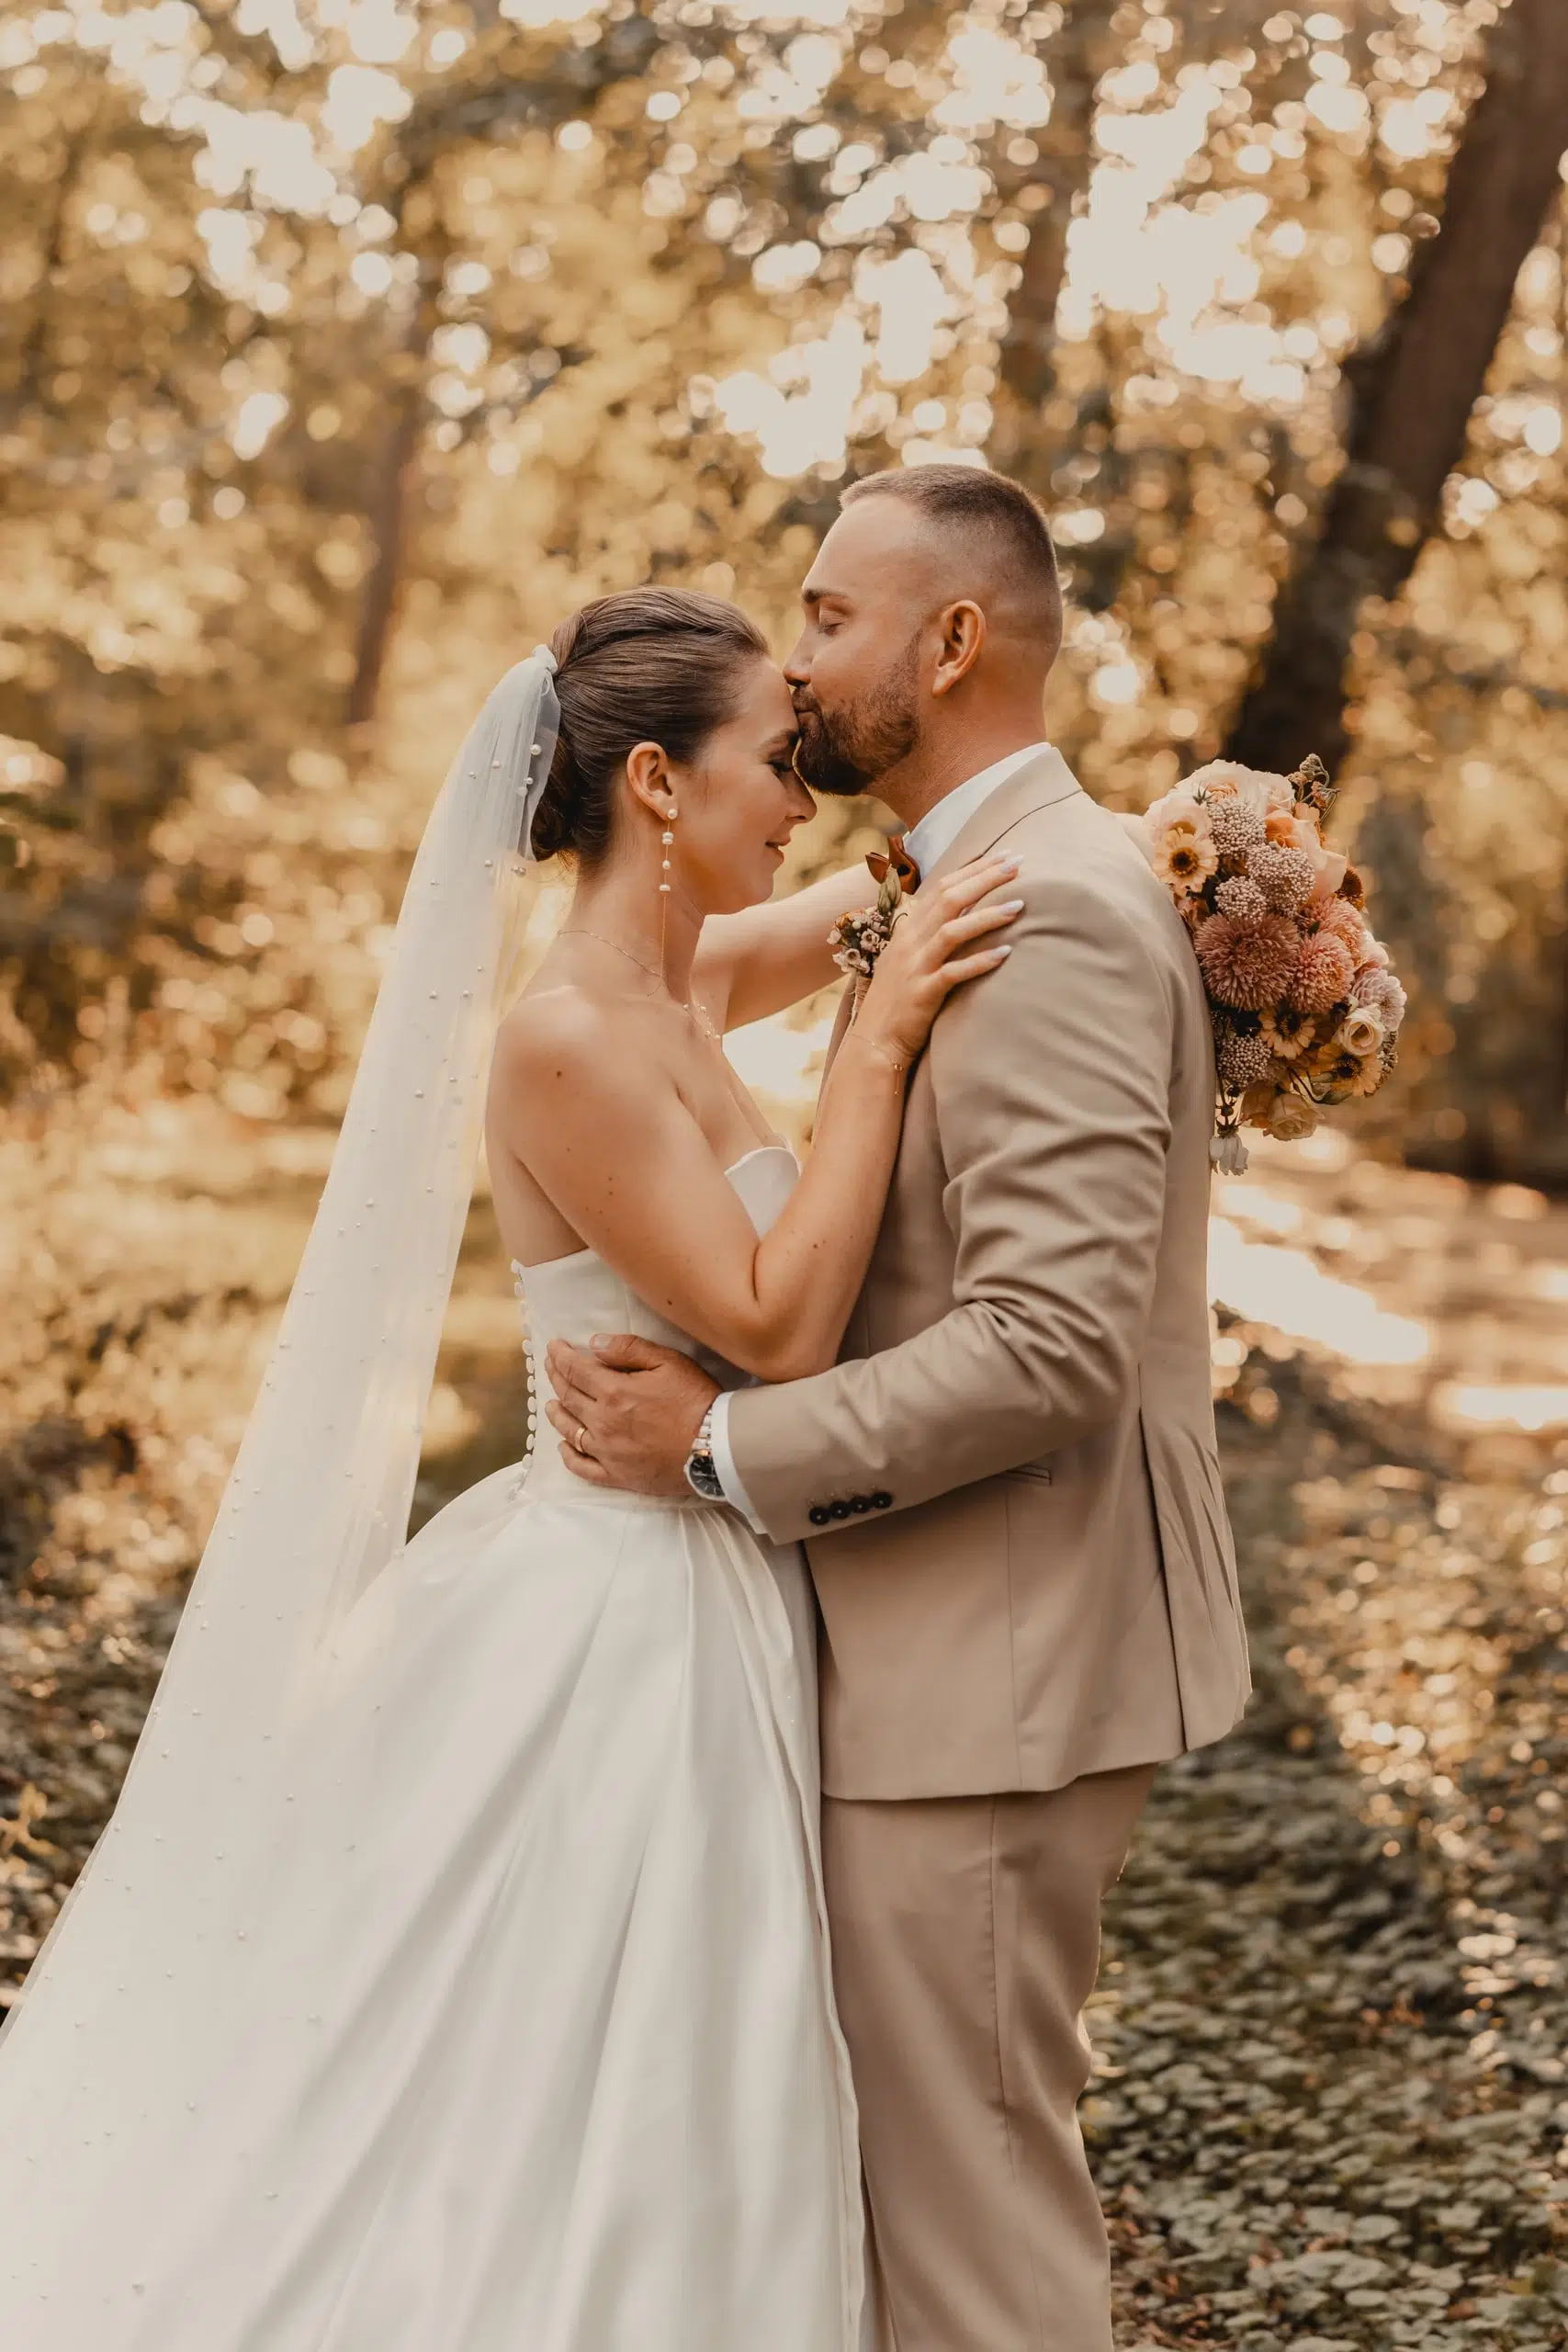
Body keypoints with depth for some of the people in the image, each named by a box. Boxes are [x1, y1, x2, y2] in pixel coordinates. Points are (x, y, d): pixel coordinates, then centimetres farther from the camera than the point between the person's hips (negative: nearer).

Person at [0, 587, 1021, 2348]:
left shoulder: (685, 984, 6)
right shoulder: (565, 1042, -19)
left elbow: (900, 890, 20)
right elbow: (777, 1325, -21)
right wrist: (879, 1043, -19)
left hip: (702, 1619, 9)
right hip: (617, 1627, -9)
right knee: (551, 2139, 3)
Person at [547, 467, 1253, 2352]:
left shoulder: (1051, 909, -19)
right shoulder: (997, 889, 14)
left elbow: (1051, 1345, -26)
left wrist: (726, 1447, -18)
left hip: (991, 1669, -10)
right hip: (978, 1648, 10)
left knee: (970, 2192, 1)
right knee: (948, 2170, 20)